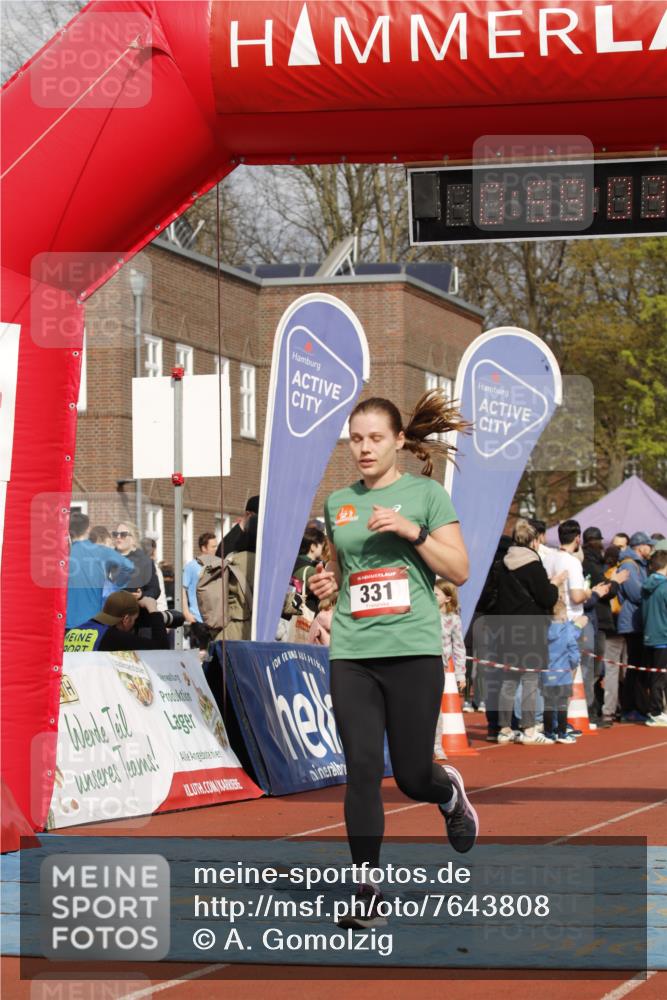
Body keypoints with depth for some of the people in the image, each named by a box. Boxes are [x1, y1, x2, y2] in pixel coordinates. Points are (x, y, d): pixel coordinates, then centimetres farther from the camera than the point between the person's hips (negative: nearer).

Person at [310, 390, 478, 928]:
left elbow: (459, 571, -4)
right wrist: (329, 582, 4)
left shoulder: (426, 494, 0)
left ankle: (450, 791, 40)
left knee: (412, 775, 3)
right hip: (351, 655, 3)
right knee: (362, 772, -5)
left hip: (413, 650, -3)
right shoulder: (338, 503, 12)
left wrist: (413, 531, -15)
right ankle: (366, 890, 1)